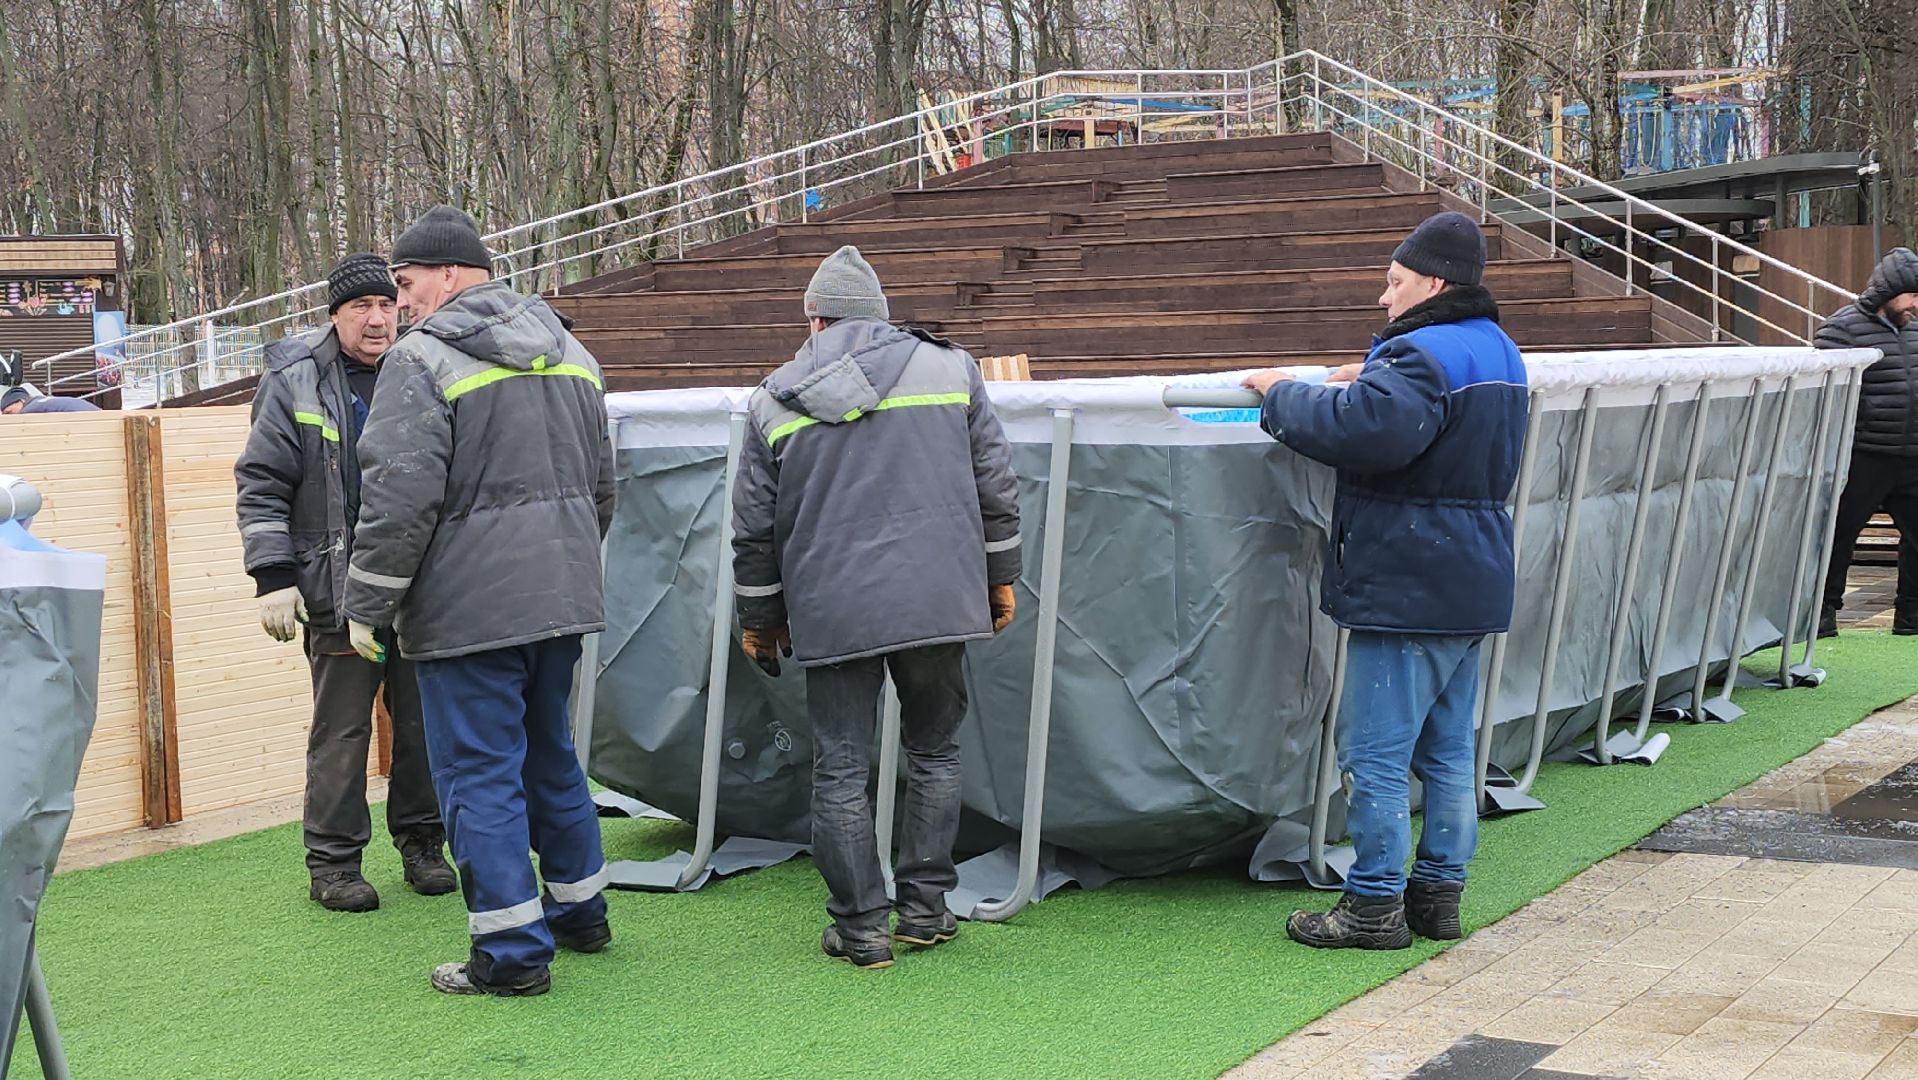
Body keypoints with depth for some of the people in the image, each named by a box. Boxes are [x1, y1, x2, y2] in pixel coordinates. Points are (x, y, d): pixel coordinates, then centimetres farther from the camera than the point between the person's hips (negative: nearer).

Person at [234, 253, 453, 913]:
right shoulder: (295, 383, -2)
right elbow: (261, 486, -2)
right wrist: (274, 578, -10)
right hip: (341, 592, -3)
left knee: (424, 722, 10)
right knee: (341, 730, 1)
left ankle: (421, 842, 24)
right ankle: (333, 862, 11)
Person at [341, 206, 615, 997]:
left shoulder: (422, 359, -12)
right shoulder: (569, 353, 13)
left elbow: (402, 498, -19)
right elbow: (601, 483, 20)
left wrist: (367, 604, -11)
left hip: (469, 609, -8)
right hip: (562, 599, 8)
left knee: (480, 773, 0)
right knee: (550, 754, 21)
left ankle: (512, 953, 3)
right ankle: (581, 913, 31)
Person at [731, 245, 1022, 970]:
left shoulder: (774, 400, 6)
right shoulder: (949, 369, 7)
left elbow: (754, 527, 9)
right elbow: (996, 488, 9)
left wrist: (758, 619, 20)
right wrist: (1001, 578, 19)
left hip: (832, 611, -1)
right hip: (939, 601, 1)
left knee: (840, 768, 6)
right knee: (934, 751, 15)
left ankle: (862, 926, 9)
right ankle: (925, 907, 17)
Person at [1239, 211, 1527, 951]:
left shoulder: (1421, 357, -17)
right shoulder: (1497, 352, 16)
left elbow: (1365, 429, -35)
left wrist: (1283, 395, -18)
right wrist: (1369, 377, 16)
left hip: (1407, 590, -10)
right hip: (1471, 585, 10)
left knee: (1375, 751, -3)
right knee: (1448, 751, 15)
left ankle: (1375, 905, 0)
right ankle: (1439, 892, 21)